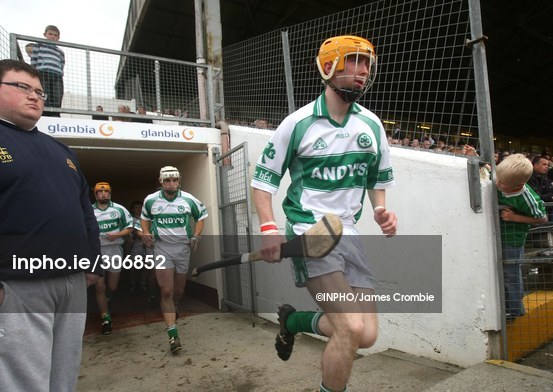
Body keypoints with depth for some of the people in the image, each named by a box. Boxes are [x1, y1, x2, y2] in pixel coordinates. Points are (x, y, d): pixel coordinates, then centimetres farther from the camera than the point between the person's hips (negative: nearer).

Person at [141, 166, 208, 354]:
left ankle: (174, 307, 49)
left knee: (179, 290, 13)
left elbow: (201, 215, 11)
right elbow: (144, 217, 17)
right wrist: (146, 233, 0)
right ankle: (173, 335, -7)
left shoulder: (189, 200, -4)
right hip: (162, 247, -1)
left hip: (183, 247, 1)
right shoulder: (151, 200, -2)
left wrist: (196, 235, -1)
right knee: (166, 292, -10)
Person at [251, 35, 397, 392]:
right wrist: (269, 227, -16)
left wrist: (381, 210, 1)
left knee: (367, 335, 2)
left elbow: (379, 176, 20)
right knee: (351, 328, -18)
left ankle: (294, 320, 27)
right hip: (308, 232, -5)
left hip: (348, 233, 6)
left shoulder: (371, 124, 7)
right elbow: (264, 178, -1)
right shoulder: (298, 123, -6)